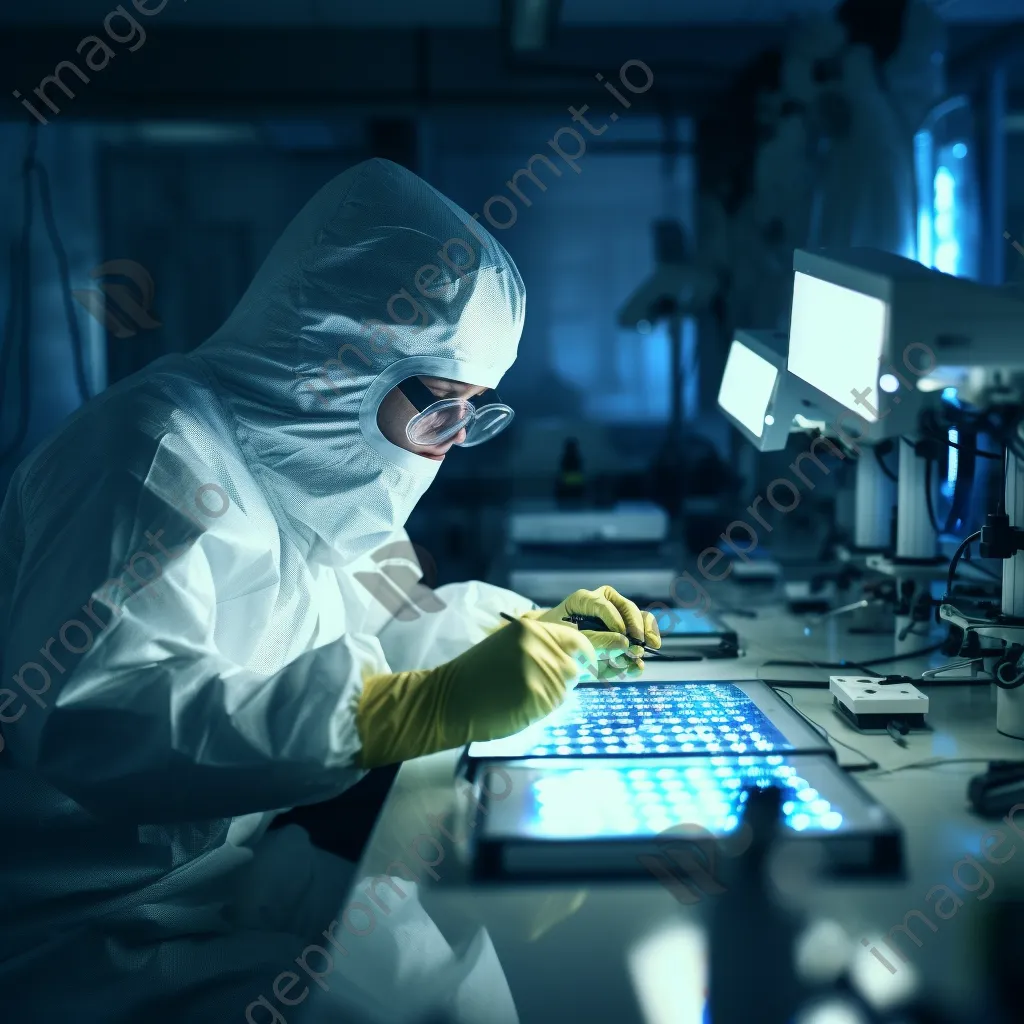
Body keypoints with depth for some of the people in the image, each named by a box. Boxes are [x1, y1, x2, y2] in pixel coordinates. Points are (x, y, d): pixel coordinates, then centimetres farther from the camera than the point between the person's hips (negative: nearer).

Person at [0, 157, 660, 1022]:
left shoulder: (309, 453, 7)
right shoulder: (164, 449, -20)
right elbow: (82, 716, -33)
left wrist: (523, 625, 5)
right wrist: (424, 710, -37)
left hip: (227, 865, 8)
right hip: (92, 934, -8)